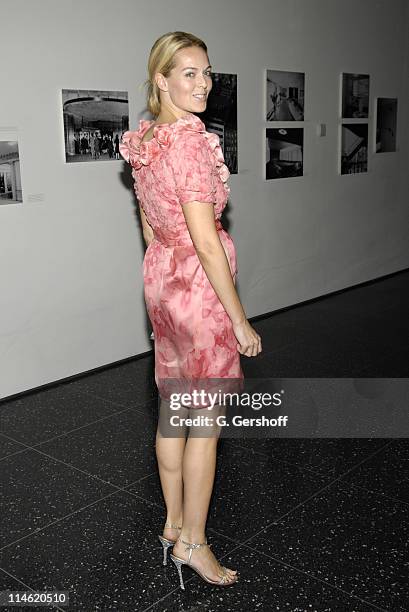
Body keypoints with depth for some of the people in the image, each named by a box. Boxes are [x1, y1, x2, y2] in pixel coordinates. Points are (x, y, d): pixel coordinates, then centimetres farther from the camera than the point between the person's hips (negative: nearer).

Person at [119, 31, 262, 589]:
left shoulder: (143, 140, 8)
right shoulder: (190, 141, -20)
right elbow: (205, 240, -23)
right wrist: (240, 319, -17)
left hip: (160, 279, 9)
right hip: (199, 286, -9)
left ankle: (174, 523, 34)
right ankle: (192, 543, 20)